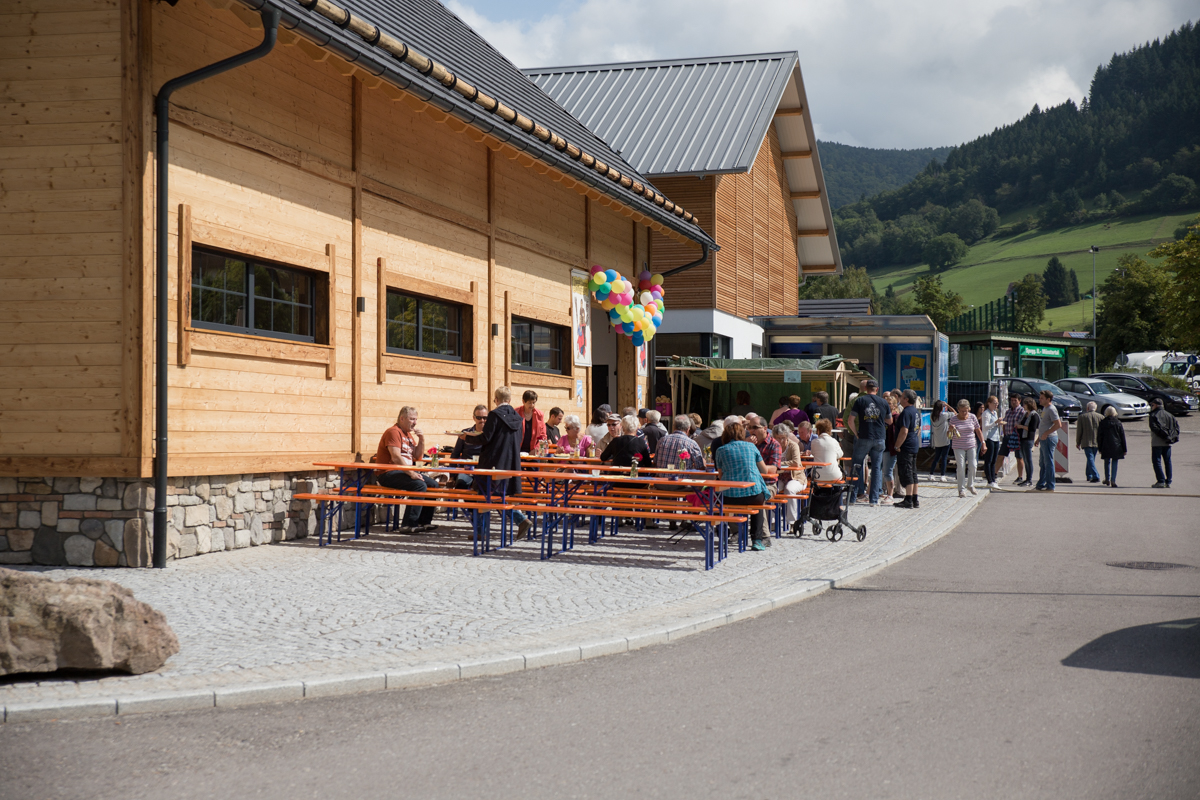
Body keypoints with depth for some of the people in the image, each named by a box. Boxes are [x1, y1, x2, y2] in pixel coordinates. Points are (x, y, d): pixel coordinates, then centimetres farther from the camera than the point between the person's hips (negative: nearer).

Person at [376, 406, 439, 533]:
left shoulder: (409, 434, 19)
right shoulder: (394, 432, -12)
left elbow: (417, 456, 20)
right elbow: (396, 457, -23)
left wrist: (421, 439, 5)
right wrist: (410, 473, -28)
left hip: (404, 471, 10)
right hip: (388, 474, -10)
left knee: (433, 484, 2)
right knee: (420, 485, -28)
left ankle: (424, 521, 8)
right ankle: (408, 525, -28)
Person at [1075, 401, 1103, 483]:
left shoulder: (1082, 417, -1)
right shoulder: (1100, 417, 4)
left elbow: (1079, 431, 0)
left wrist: (1078, 443, 9)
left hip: (1086, 442, -3)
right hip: (1096, 442, 3)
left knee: (1090, 459, -7)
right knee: (1091, 458, 18)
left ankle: (1096, 476, -20)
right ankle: (1089, 475, 28)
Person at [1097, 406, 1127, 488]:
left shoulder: (1102, 423, -1)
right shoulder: (1118, 423, 0)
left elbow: (1099, 436, 1)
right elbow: (1122, 436, 3)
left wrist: (1100, 448, 9)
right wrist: (1124, 449, 8)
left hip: (1106, 446, 0)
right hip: (1116, 446, 0)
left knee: (1107, 462, 16)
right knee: (1114, 463, 2)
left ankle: (1107, 479, 25)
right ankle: (1113, 481, -8)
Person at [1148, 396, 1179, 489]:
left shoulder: (1154, 415, -5)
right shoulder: (1168, 414, 13)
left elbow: (1153, 427, -18)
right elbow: (1176, 425, 10)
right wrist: (1174, 436, 7)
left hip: (1157, 442, -6)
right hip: (1167, 443, 6)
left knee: (1156, 461, -3)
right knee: (1167, 461, 10)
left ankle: (1161, 481, -11)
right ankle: (1168, 482, 10)